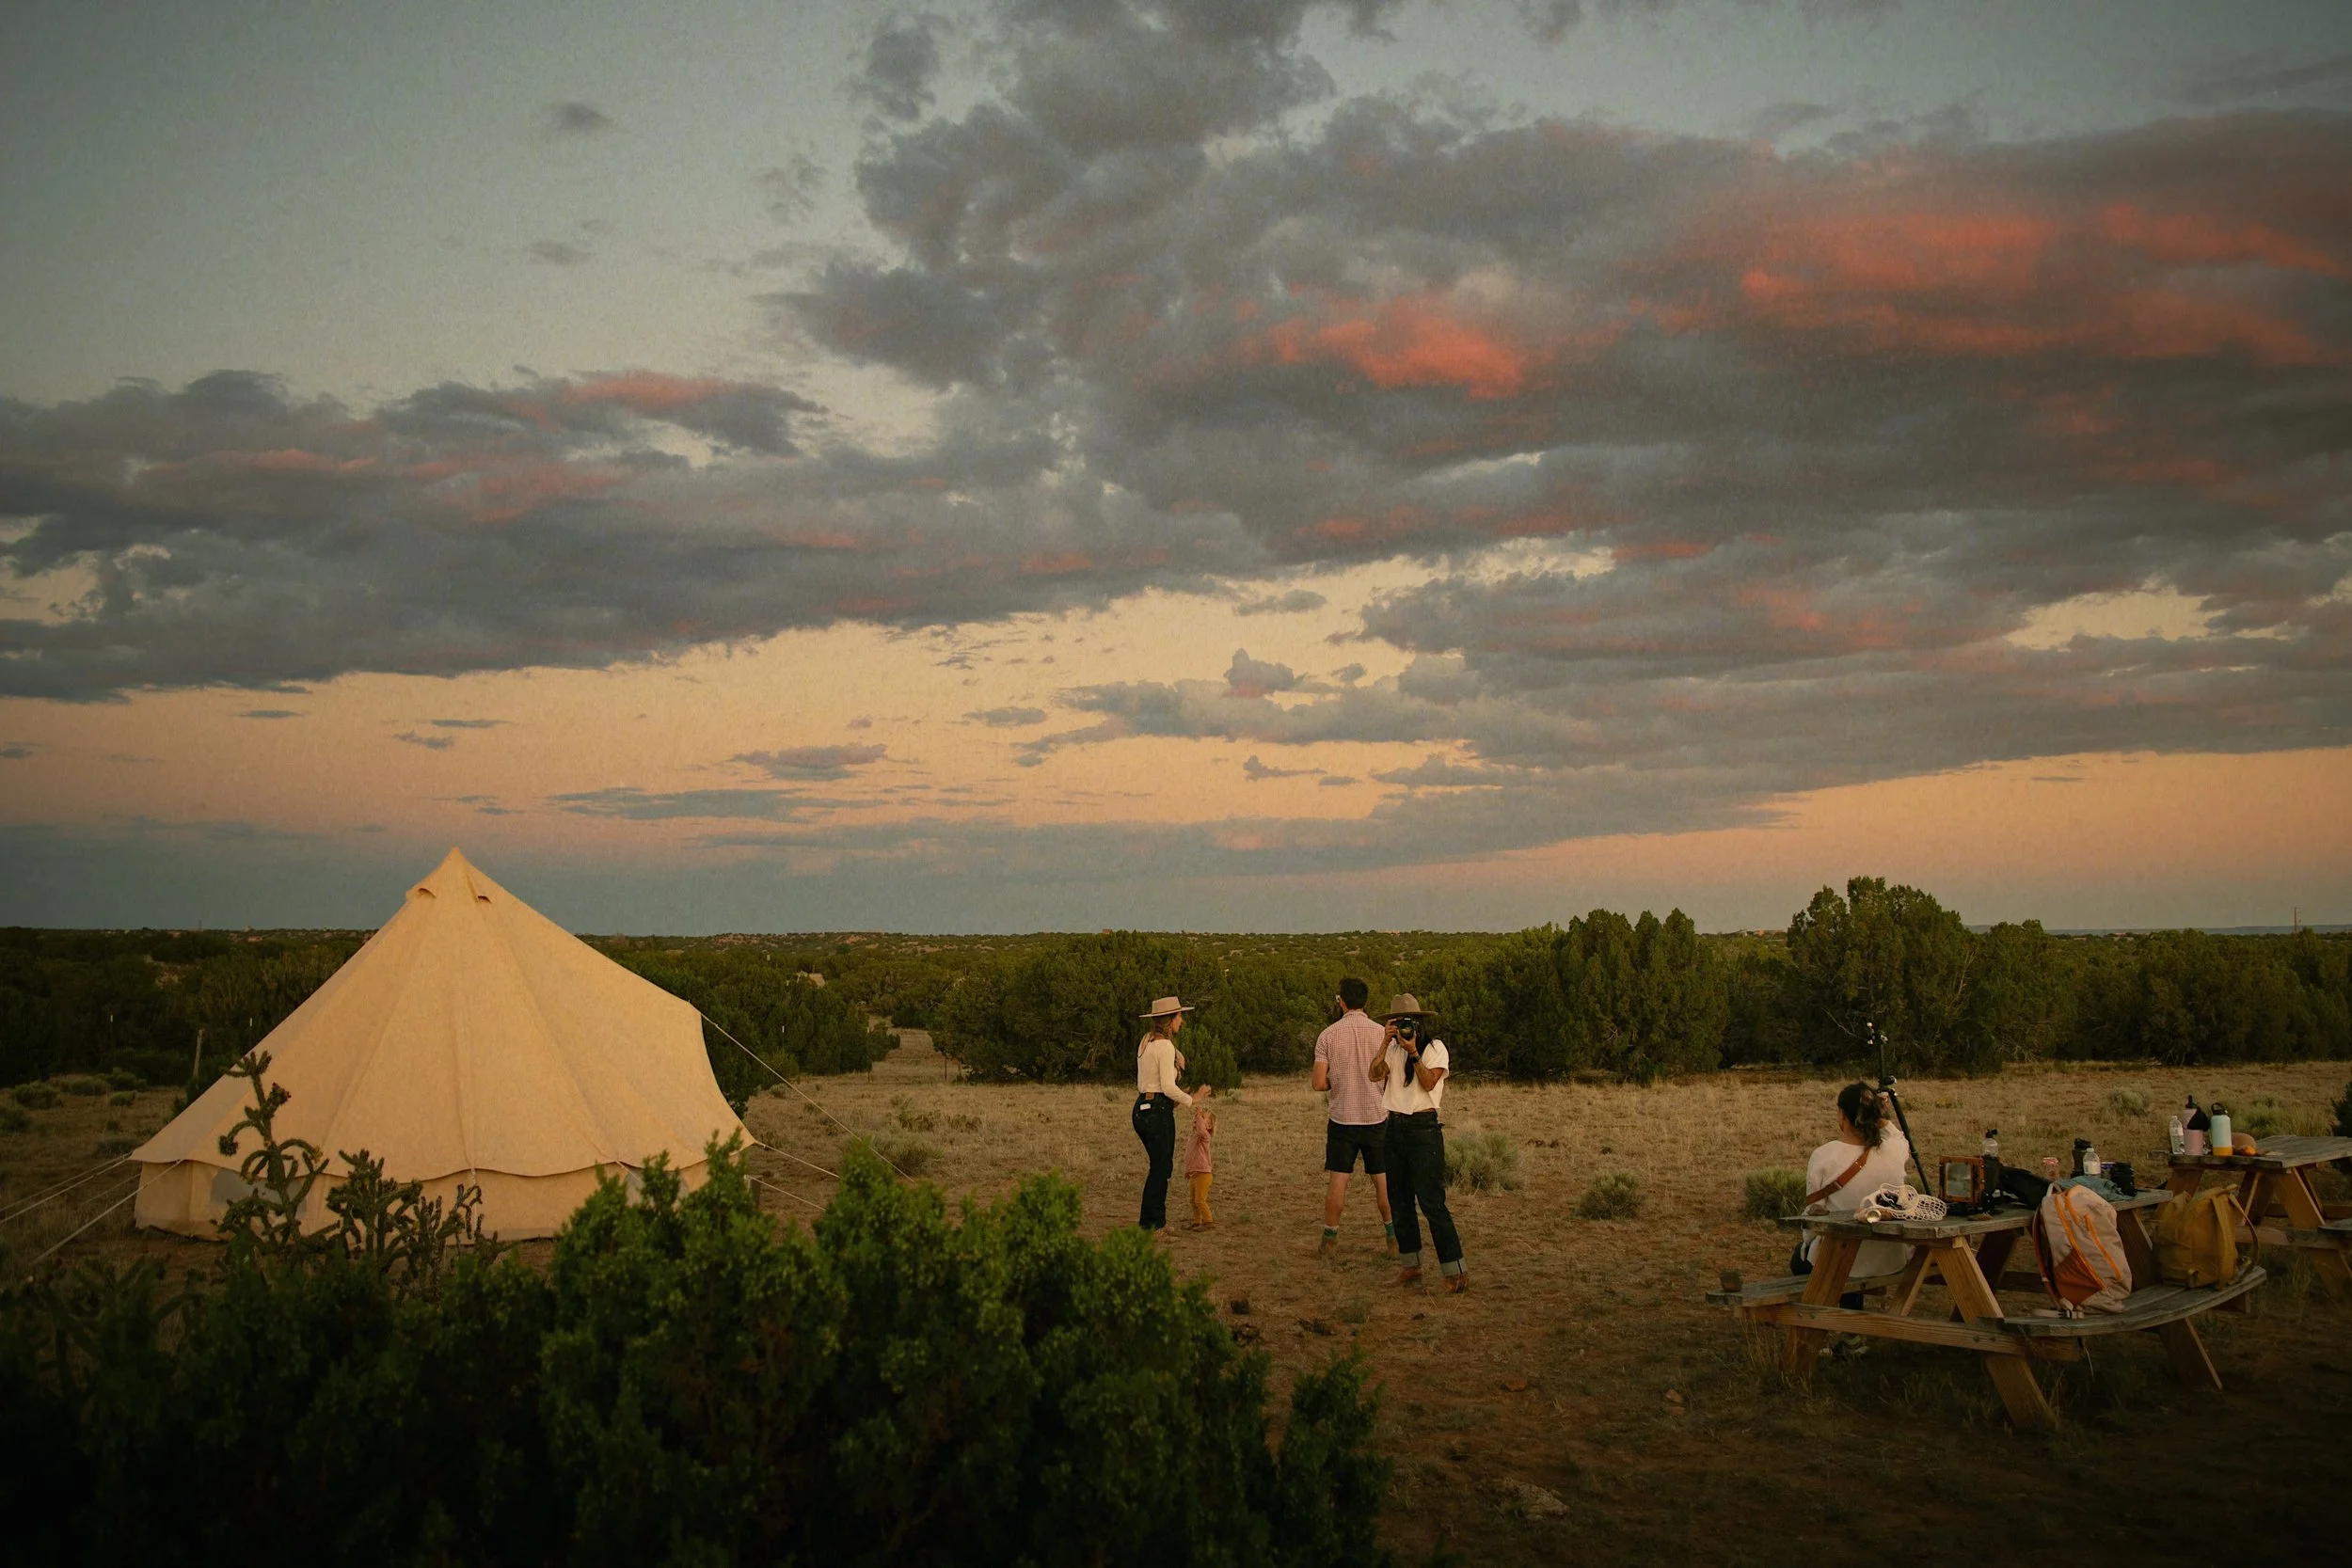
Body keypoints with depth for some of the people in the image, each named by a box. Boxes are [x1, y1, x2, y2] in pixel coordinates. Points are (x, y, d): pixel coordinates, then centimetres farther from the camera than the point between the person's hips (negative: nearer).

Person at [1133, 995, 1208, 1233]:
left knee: (1160, 1166, 18)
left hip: (1142, 1108, 9)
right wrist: (1192, 1099, -6)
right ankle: (1150, 1225, 3)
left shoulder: (1145, 1042, 13)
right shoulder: (1165, 1046, -15)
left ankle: (1157, 1221, 25)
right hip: (1158, 1110, -9)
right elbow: (1168, 1087, -19)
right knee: (1161, 1168, -1)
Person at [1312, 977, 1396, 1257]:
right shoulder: (1381, 1033, -5)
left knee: (1337, 1182, 4)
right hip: (1376, 1117, 1)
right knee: (1383, 1181, 10)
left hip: (1342, 1118, -1)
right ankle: (1392, 1236, 15)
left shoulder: (1328, 1036, -5)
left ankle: (1330, 1239, 7)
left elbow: (1319, 1083, -7)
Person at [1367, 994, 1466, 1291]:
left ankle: (1455, 1270, -8)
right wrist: (1386, 1043, -11)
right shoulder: (1393, 1050, 11)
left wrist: (1413, 1052, -20)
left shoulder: (1435, 1048, -2)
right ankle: (1410, 1266, 18)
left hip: (1423, 1128, -6)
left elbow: (1429, 1083, -15)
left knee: (1431, 1201, -11)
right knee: (1400, 1200, 9)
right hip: (1394, 1127, 6)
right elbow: (1374, 1075, -5)